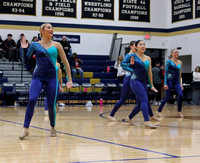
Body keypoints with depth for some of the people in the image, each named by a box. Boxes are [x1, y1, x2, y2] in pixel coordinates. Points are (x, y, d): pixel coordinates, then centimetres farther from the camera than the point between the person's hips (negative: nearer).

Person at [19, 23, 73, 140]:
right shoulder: (35, 45, 6)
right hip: (38, 77, 0)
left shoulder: (56, 45, 7)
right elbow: (26, 60, 6)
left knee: (51, 105, 1)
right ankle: (25, 129, -13)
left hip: (52, 78, 1)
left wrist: (69, 79, 6)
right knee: (32, 100, -19)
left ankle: (53, 128, 25)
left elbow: (65, 62, 10)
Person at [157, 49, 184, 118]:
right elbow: (166, 72, -7)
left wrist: (180, 84, 14)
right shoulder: (169, 61, -4)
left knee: (180, 95, -16)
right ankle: (159, 111, 16)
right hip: (170, 81, -4)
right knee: (167, 98, -1)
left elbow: (179, 73, 16)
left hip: (176, 82, 4)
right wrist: (165, 83, -14)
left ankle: (179, 111, -2)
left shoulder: (180, 62, 11)